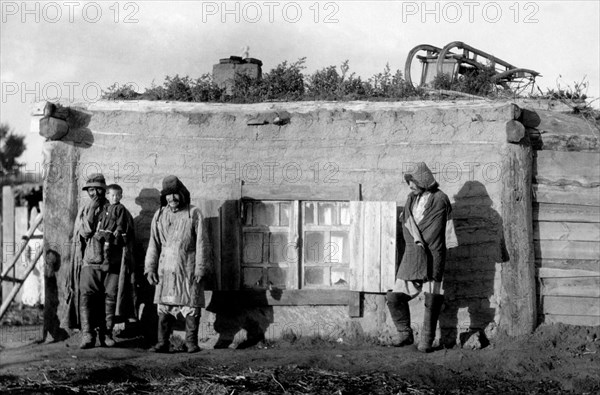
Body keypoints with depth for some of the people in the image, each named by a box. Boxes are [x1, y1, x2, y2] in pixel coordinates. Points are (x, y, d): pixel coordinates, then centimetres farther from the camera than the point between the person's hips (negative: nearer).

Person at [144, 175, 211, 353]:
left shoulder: (194, 214, 1)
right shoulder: (159, 215, 11)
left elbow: (201, 243, -2)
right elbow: (153, 243, 13)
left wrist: (200, 269, -8)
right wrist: (150, 268, 5)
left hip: (189, 269, -3)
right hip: (165, 270, 3)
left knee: (191, 306, -2)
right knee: (164, 307, 0)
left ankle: (191, 342, 5)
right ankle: (163, 343, 3)